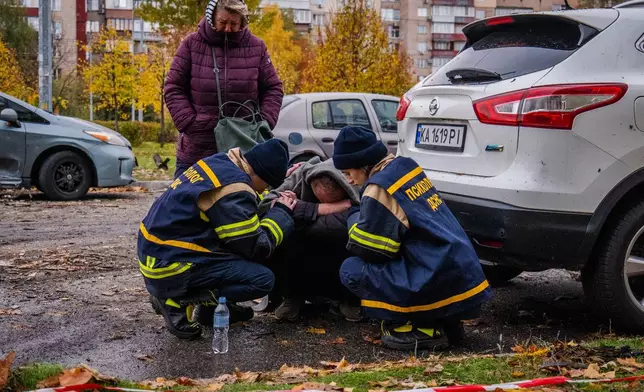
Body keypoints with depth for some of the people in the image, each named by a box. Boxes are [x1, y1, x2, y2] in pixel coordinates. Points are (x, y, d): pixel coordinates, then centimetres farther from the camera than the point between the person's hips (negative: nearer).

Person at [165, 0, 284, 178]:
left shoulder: (256, 47, 4)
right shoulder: (192, 44, 0)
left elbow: (272, 89, 10)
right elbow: (173, 88, 2)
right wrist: (190, 123, -10)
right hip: (196, 149, 0)